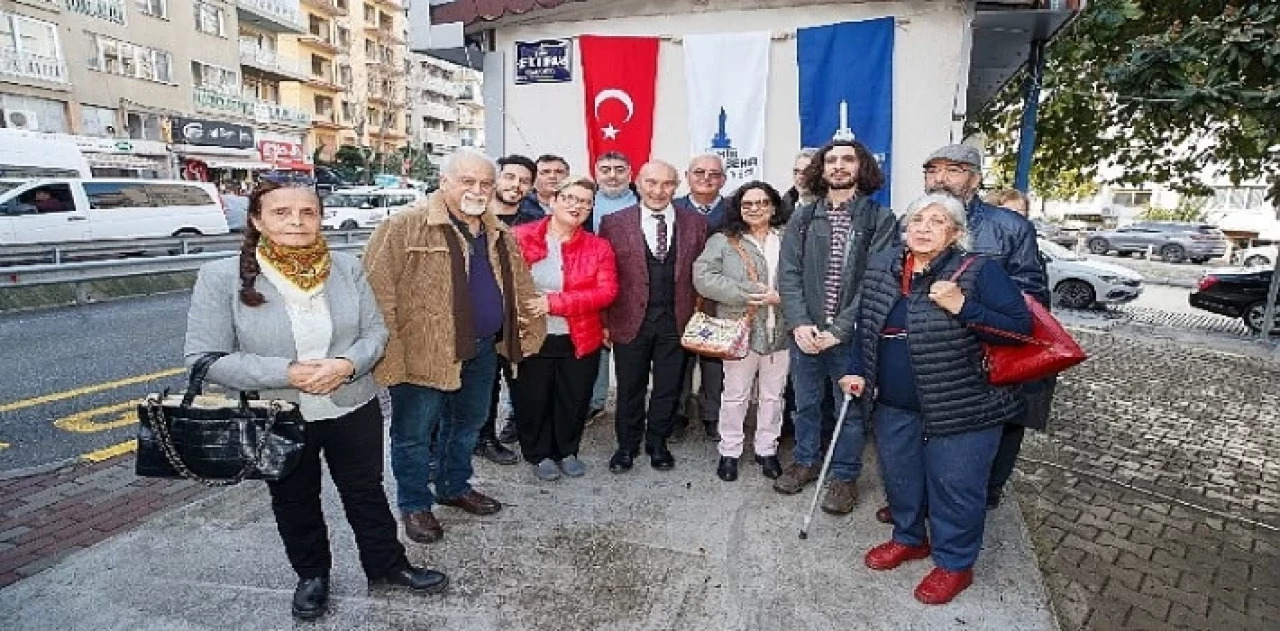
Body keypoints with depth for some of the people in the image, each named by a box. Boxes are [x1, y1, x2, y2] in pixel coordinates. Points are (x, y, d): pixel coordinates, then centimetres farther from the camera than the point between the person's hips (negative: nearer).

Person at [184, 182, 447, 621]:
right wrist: (286, 373, -23)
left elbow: (376, 330, -1)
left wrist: (348, 365, -21)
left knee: (367, 492, 17)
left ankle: (387, 565, 39)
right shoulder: (222, 277, -13)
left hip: (354, 408, 1)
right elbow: (203, 357, -13)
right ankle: (312, 575, 45)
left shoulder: (346, 267, -6)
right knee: (295, 504, 20)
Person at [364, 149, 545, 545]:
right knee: (414, 434, 10)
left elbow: (520, 288, 16)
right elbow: (378, 290, -17)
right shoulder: (405, 227, -14)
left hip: (483, 351, 6)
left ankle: (456, 487, 43)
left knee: (468, 424, 22)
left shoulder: (500, 234, 8)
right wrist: (388, 350, -19)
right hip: (423, 352, -6)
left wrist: (529, 331, 15)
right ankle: (415, 505, 31)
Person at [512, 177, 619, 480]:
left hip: (580, 339, 2)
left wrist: (554, 302, -19)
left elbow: (606, 291, -11)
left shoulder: (598, 247, 0)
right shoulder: (521, 237, -3)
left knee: (574, 400, 14)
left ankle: (567, 452, 38)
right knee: (533, 399, 12)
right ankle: (539, 454, 34)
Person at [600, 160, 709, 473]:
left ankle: (657, 443, 33)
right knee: (629, 388, 12)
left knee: (668, 388, 13)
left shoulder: (695, 223, 3)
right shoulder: (614, 223, -2)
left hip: (677, 321, 1)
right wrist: (604, 322, -4)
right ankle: (627, 445, 32)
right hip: (631, 319, -1)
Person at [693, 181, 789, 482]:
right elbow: (703, 277, -13)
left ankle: (767, 449, 31)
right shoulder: (723, 241, 0)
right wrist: (748, 294, -18)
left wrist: (780, 297, -16)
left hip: (780, 331, 2)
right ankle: (730, 451, 24)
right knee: (735, 395, 8)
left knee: (773, 394, 14)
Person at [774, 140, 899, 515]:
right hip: (805, 333, 3)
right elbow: (788, 274, 1)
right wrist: (799, 324, -12)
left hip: (850, 334, -2)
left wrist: (839, 329, -17)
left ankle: (845, 476, 29)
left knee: (850, 408, 10)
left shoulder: (881, 220, -3)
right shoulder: (802, 218, 6)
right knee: (805, 403, 16)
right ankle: (805, 461, 37)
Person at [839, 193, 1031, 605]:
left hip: (961, 407, -5)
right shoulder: (881, 267, 3)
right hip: (894, 405, 5)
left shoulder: (979, 271, -12)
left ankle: (954, 564, 29)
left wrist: (961, 307, -26)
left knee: (954, 486, 8)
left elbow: (1020, 326, -13)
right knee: (899, 477, 19)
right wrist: (858, 370, 4)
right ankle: (909, 538, 43)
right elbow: (867, 325, 13)